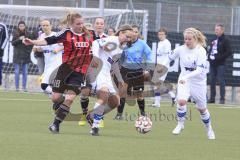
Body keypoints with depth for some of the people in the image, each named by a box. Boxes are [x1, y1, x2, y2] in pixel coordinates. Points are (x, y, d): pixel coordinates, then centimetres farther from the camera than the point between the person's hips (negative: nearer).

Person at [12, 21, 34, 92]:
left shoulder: (28, 34, 3)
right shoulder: (16, 34, 1)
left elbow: (31, 44, 8)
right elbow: (13, 43, -4)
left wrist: (29, 51, -4)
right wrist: (19, 39, -17)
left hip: (26, 56, 1)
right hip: (17, 56, -1)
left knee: (25, 72, 3)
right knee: (17, 72, 0)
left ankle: (24, 87, 8)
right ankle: (17, 87, 6)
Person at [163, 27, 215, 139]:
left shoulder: (201, 51, -18)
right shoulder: (181, 49, -8)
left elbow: (200, 70, -27)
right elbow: (169, 58, 11)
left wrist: (186, 77, -37)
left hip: (199, 82, -2)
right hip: (184, 80, 2)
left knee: (201, 108, 10)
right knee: (181, 100, -24)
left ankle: (209, 128, 33)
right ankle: (180, 124, -4)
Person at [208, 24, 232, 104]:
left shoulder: (225, 40, -5)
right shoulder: (214, 41, 17)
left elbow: (229, 52, -11)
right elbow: (210, 50, 26)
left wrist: (219, 58, -16)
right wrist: (209, 57, 6)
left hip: (220, 64, -7)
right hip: (212, 64, 7)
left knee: (221, 81, -8)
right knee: (212, 81, 7)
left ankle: (222, 98, -6)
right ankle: (212, 98, 12)